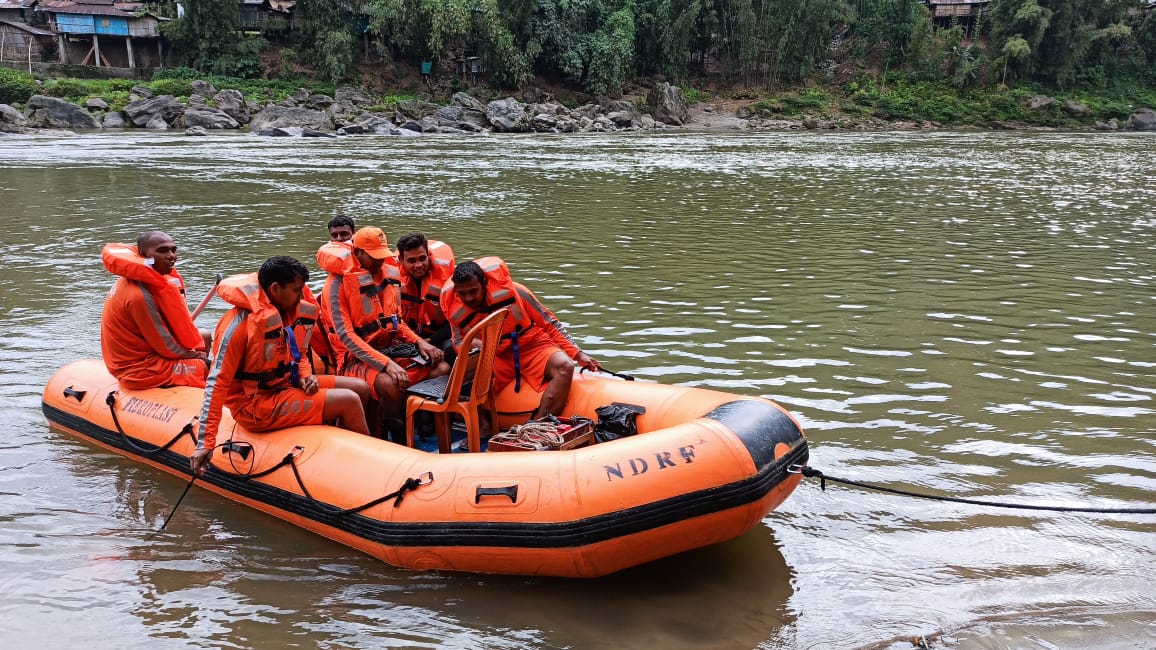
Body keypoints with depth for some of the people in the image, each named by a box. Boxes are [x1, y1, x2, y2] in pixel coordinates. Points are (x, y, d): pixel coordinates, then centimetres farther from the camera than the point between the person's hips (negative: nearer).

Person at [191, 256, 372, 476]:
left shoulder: (293, 312, 1)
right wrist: (205, 443, -27)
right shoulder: (240, 323, -22)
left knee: (360, 388, 7)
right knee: (349, 401, -16)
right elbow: (217, 383, -23)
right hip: (256, 406, -9)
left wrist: (306, 375, -5)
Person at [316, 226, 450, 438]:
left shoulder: (389, 274, 7)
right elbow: (345, 335, -19)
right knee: (391, 384, -36)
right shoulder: (338, 282, -13)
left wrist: (418, 341, -2)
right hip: (355, 358, -7)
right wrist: (386, 364, -28)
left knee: (442, 369, -12)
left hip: (389, 350, 7)